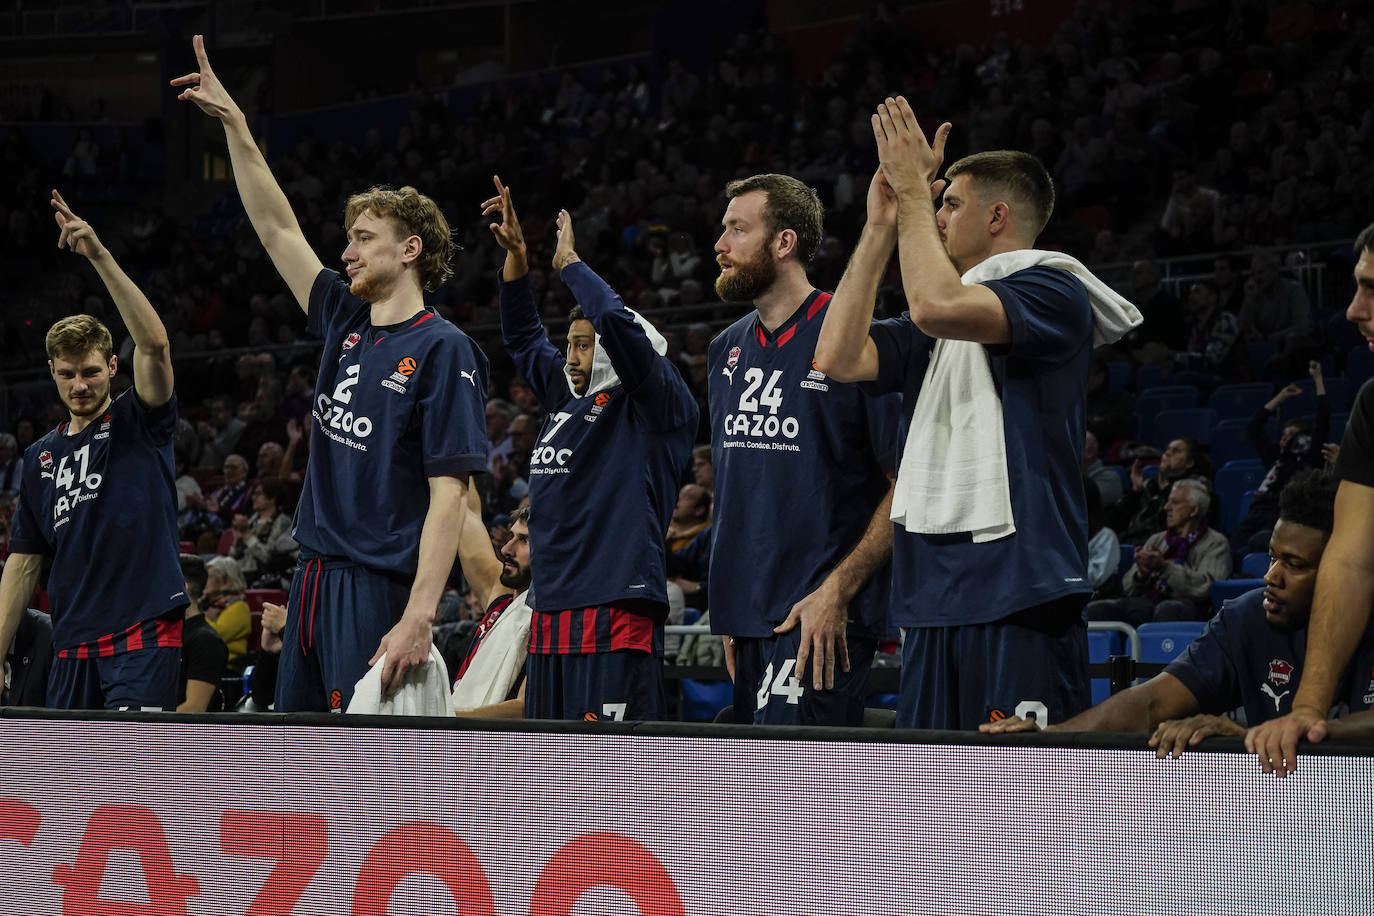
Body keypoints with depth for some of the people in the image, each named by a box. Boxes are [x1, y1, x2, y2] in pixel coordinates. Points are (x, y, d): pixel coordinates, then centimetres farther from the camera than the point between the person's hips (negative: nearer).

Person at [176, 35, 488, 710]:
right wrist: (234, 124, 17)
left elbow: (448, 496, -14)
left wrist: (419, 617, -22)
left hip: (380, 592, -8)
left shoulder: (443, 351, -8)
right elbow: (277, 227, 20)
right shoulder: (345, 324, 13)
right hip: (313, 578, 8)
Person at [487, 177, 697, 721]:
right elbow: (522, 337, 33)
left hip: (615, 611, -8)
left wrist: (569, 263, 0)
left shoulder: (658, 406, -1)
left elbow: (619, 326, -15)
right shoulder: (567, 398, 21)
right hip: (552, 612, 8)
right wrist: (515, 252, 23)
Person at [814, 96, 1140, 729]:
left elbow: (936, 306, -22)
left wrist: (913, 186, -8)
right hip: (932, 599, 8)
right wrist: (882, 225, 8)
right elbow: (839, 357, 9)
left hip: (1018, 597, -8)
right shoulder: (944, 323, 23)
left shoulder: (1053, 291, -3)